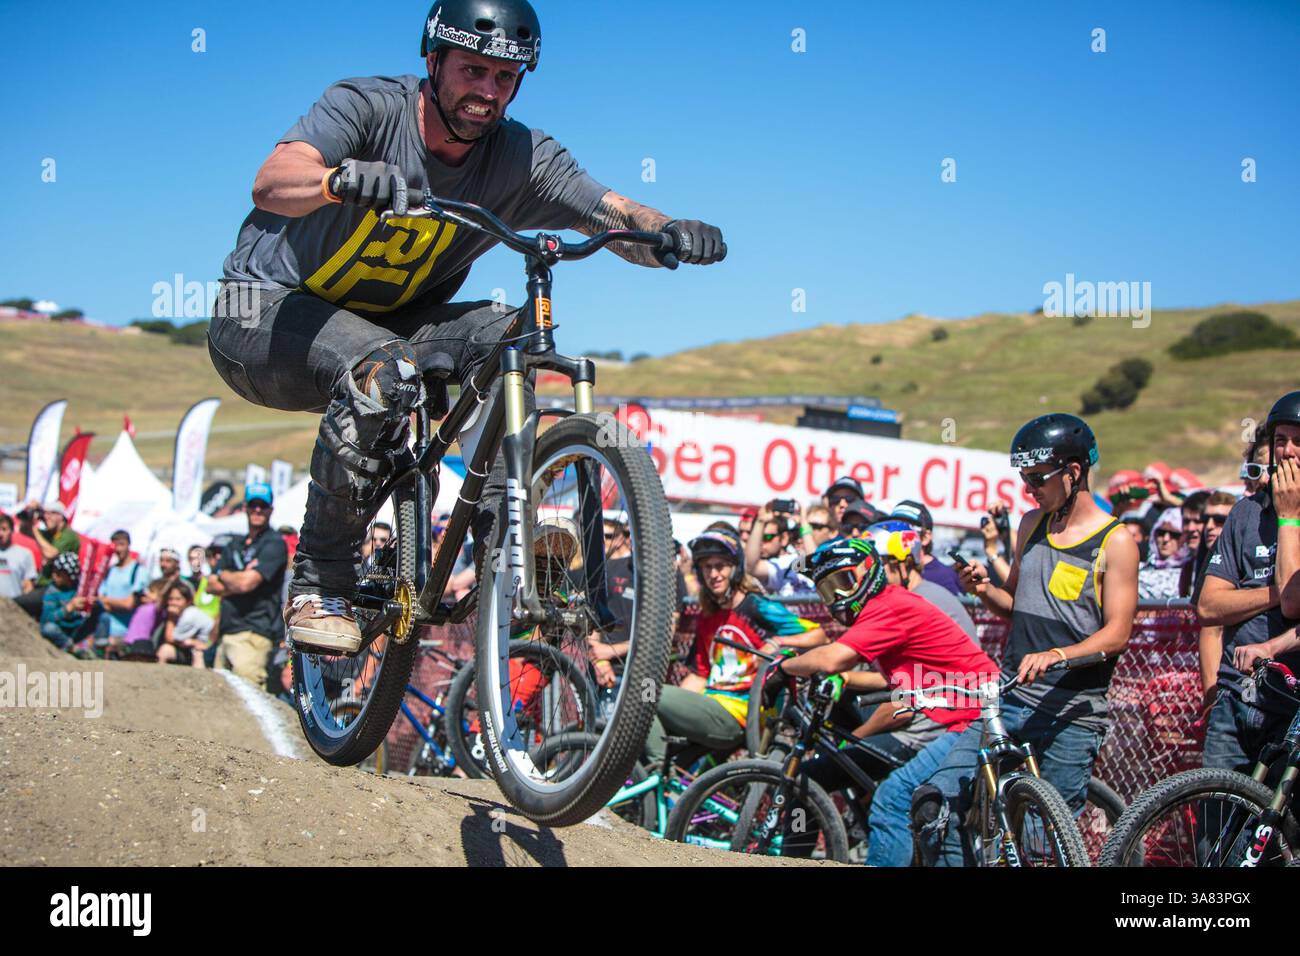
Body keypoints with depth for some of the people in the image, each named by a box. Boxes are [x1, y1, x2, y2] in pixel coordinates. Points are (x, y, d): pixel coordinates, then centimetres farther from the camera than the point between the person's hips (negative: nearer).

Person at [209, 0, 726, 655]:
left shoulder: (520, 158, -9)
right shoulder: (367, 108, -20)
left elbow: (618, 217, -18)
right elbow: (272, 183, -37)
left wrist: (670, 232, -41)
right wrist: (344, 178, -58)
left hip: (381, 324, 4)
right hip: (263, 317, -4)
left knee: (506, 333, -22)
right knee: (384, 371, -35)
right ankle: (318, 586, -23)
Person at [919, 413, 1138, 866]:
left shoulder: (1115, 542, -5)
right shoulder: (1032, 524, 13)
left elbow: (1117, 633, -11)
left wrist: (1056, 655, -27)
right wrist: (984, 589, -2)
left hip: (1071, 711, -5)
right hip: (1009, 694, 5)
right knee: (936, 801, -10)